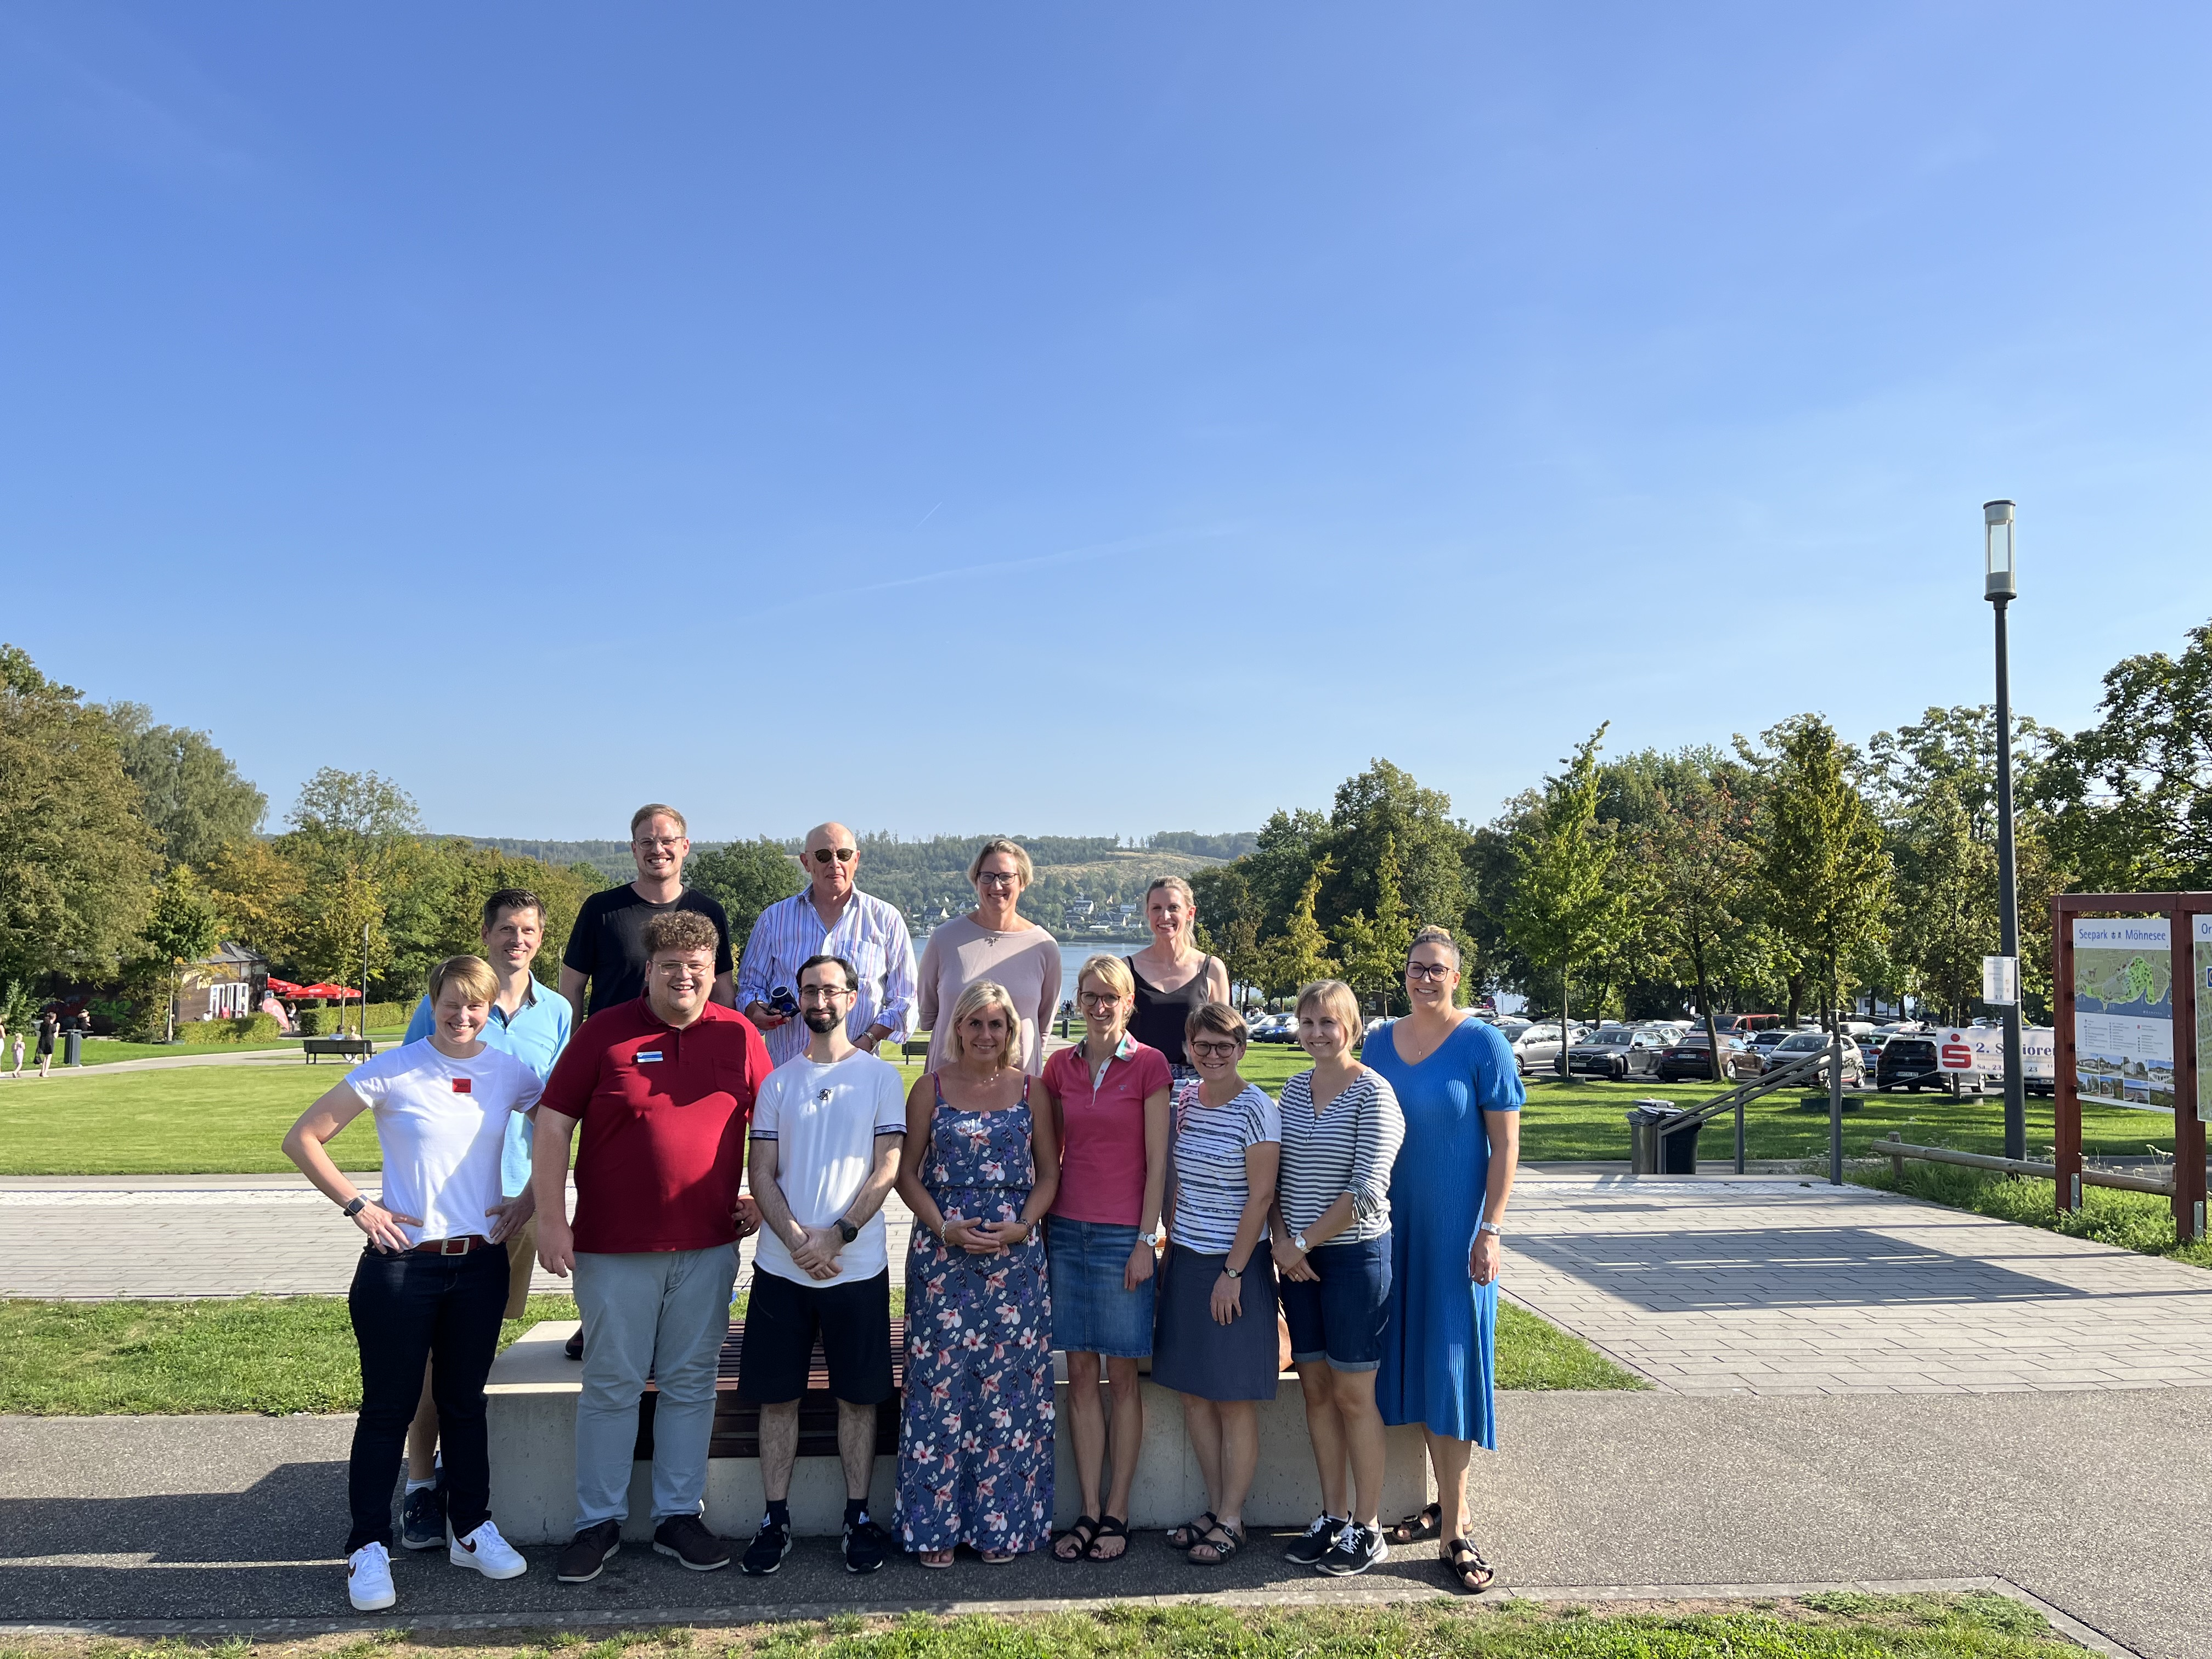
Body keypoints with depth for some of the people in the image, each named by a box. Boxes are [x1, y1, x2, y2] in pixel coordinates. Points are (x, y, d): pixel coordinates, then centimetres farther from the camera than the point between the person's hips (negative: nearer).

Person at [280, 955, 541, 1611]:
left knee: (466, 1401, 15)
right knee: (389, 1405, 5)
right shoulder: (393, 1071, -8)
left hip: (480, 1264, 3)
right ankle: (369, 1546, 18)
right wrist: (356, 1204, -11)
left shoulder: (510, 1075, 1)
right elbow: (303, 1139, -5)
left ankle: (471, 1530, 28)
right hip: (402, 1263, -3)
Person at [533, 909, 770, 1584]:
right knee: (611, 1386, 7)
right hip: (613, 1247, -2)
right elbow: (553, 1126, -2)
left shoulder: (739, 1035, 4)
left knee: (690, 1383, 10)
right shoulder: (604, 1033, -2)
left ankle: (679, 1516, 22)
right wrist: (551, 1219, -7)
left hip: (708, 1247, 2)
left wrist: (762, 1198, 5)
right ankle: (598, 1522, 20)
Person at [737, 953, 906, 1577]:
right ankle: (776, 1518, 18)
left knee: (858, 1396, 6)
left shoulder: (880, 1077, 2)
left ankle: (858, 1516, 18)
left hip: (857, 1267, -2)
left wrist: (835, 1237, -13)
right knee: (776, 1395, 6)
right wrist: (797, 1240, -12)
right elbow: (762, 1174, 3)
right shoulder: (778, 1082, 8)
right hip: (781, 1266, 2)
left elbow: (886, 1169, -4)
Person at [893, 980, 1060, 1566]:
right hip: (942, 1258, -1)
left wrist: (1022, 1226, -8)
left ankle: (1000, 1525, 16)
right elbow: (907, 1172, 4)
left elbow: (1049, 1172, 8)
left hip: (1015, 1257, 1)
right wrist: (944, 1228, -10)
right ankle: (935, 1526, 12)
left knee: (1007, 1389, 3)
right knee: (940, 1387, 0)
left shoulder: (1031, 1090, 6)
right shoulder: (931, 1088, 4)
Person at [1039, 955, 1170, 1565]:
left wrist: (1146, 1239, -9)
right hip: (1067, 1231, 4)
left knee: (1122, 1375, 3)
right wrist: (1041, 1222, 8)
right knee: (1080, 1372, 7)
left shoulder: (1149, 1066, -4)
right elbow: (1050, 1152, 13)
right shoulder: (1061, 1066, 8)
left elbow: (1157, 1161, -5)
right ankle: (1089, 1510, 15)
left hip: (1123, 1235, -4)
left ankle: (1116, 1513, 13)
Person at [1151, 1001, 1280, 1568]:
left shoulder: (1256, 1108, -13)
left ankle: (1231, 1521, 14)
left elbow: (1261, 1197, -14)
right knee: (1192, 1391, 12)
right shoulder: (1185, 1100, 7)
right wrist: (1171, 1248, 10)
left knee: (1234, 1398, 3)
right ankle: (1215, 1507, 24)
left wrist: (1233, 1272, -15)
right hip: (1186, 1261, 7)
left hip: (1236, 1265, -7)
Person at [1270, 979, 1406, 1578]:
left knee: (1353, 1394, 1)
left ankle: (1367, 1528, 13)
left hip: (1354, 1254, -6)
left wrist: (1304, 1241, -13)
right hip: (1298, 1256, 6)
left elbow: (1368, 1191, -17)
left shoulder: (1373, 1094, -12)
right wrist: (1281, 1239, -4)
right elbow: (1277, 1174, 11)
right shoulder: (1295, 1089, 8)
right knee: (1315, 1388, 11)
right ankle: (1332, 1516, 23)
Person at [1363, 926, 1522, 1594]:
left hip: (1457, 1227, -5)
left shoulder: (1482, 1044, -7)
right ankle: (1448, 1502, 24)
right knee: (1411, 1358, 9)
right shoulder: (1381, 1042, 6)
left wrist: (1490, 1230, -13)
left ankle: (1453, 1528, 3)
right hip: (1394, 1226, 5)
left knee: (1452, 1361, -4)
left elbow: (1505, 1143, -8)